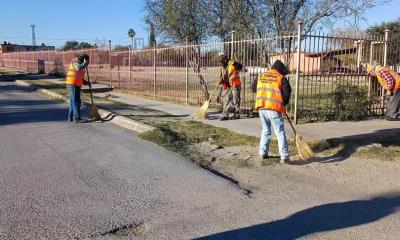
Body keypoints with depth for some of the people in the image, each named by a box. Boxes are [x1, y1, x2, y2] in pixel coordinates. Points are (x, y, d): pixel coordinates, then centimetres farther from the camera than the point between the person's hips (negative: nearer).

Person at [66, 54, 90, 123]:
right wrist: (85, 63, -16)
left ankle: (71, 117, 20)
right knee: (76, 102, -12)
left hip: (76, 85, 10)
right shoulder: (76, 61, -7)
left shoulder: (80, 64, 20)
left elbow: (80, 78, 21)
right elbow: (79, 68, -31)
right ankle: (77, 118, -13)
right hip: (73, 85, -10)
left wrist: (86, 82, 6)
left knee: (73, 102, 13)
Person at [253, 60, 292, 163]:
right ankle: (284, 156, -1)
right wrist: (283, 104, 14)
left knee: (265, 130, 20)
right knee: (280, 132, 2)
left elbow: (254, 88, 24)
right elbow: (287, 94, -4)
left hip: (261, 107, 5)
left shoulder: (260, 75, 12)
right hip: (274, 108, -5)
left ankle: (263, 153, 22)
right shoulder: (281, 78, -2)